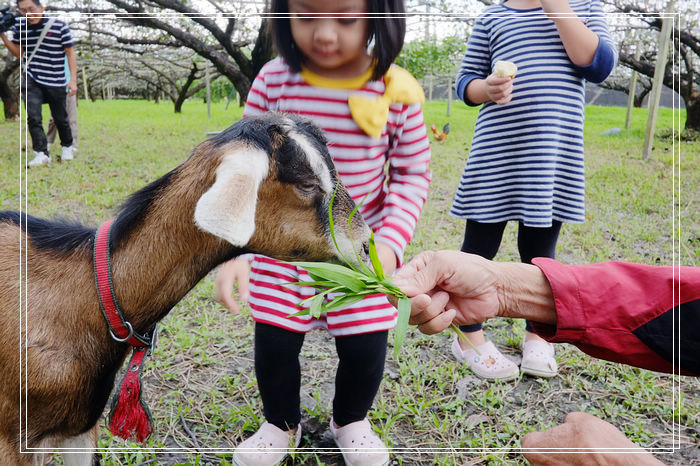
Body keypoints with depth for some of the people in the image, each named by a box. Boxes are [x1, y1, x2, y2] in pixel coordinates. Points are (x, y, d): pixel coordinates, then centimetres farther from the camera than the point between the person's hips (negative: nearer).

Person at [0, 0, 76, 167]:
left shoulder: (59, 26, -9)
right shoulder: (19, 26, 4)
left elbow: (70, 53, -5)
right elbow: (19, 53, 14)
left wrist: (73, 80, -11)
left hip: (56, 81, -3)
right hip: (31, 80, 3)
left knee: (60, 118, 9)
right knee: (33, 117, -11)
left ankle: (67, 147, 33)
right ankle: (41, 153, -9)